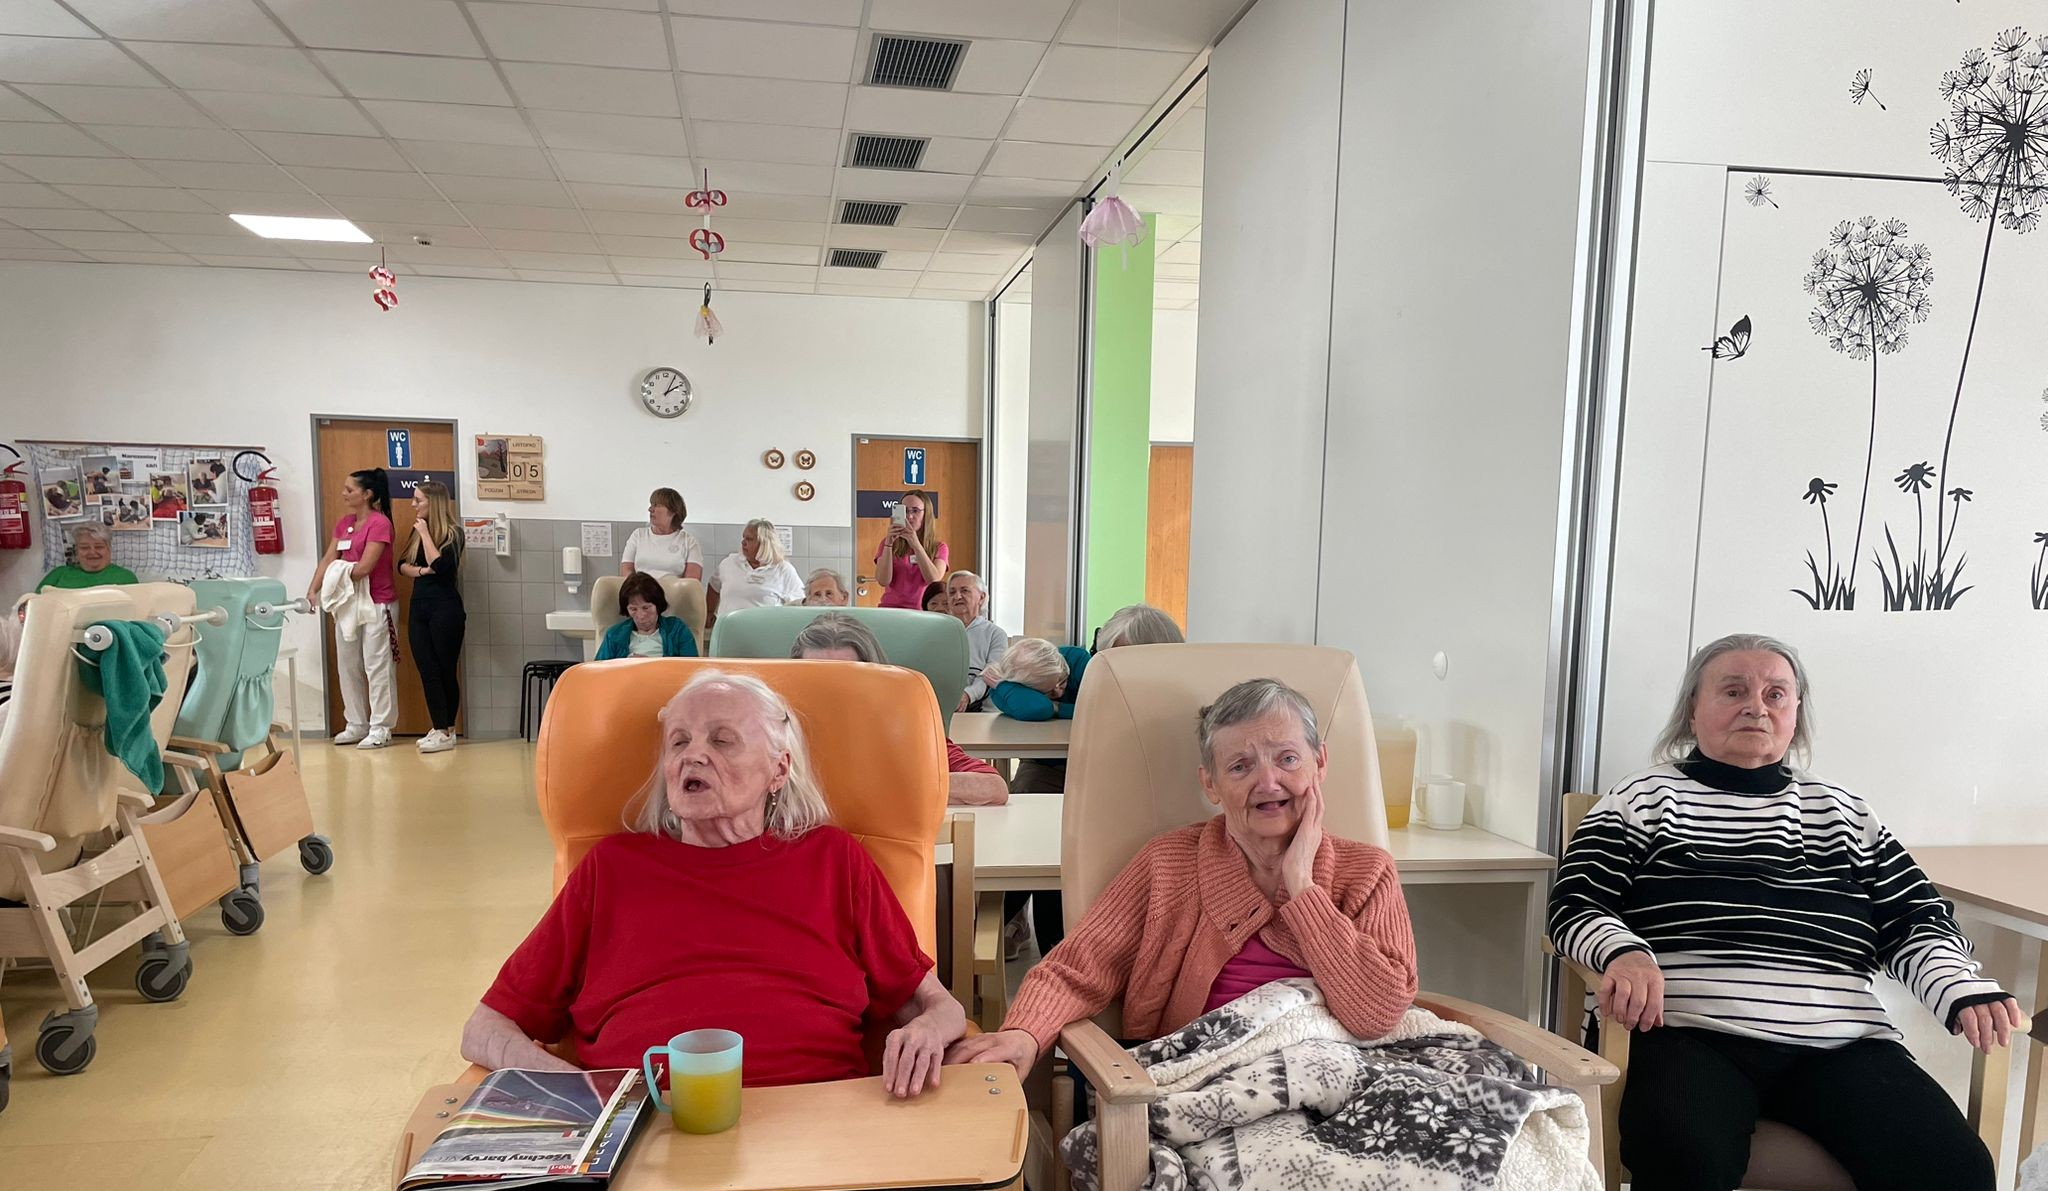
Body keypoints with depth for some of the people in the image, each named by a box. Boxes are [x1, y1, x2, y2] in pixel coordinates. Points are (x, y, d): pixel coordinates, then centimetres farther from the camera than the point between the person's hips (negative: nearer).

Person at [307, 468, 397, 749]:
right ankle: (357, 724, 22)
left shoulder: (379, 523, -13)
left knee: (377, 666, -3)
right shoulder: (343, 523, 12)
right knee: (348, 666, 12)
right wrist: (312, 590, -5)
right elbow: (328, 560, 6)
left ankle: (380, 728, 4)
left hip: (376, 604, -8)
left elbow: (364, 567, -18)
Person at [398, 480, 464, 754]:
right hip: (419, 609, 7)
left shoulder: (452, 533, -8)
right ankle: (439, 729, 10)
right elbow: (402, 565, 10)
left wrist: (425, 533, -14)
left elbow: (439, 565, -20)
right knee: (428, 672, 4)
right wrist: (418, 570, -10)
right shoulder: (417, 531, 13)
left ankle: (447, 732, 3)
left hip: (445, 610, -7)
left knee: (446, 671, -1)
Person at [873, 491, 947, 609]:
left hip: (924, 611, 0)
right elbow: (883, 581, -3)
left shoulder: (939, 548, 10)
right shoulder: (888, 543, 11)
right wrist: (888, 544, -11)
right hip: (891, 608, 0)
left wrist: (916, 545, -14)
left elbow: (934, 581, -8)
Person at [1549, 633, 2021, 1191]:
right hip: (1688, 1034, -4)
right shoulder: (1644, 796, 11)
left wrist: (1962, 989, -4)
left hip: (1841, 1043, 4)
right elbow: (1576, 905, 4)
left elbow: (1917, 919, 18)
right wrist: (1624, 954, -19)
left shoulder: (1841, 809, 23)